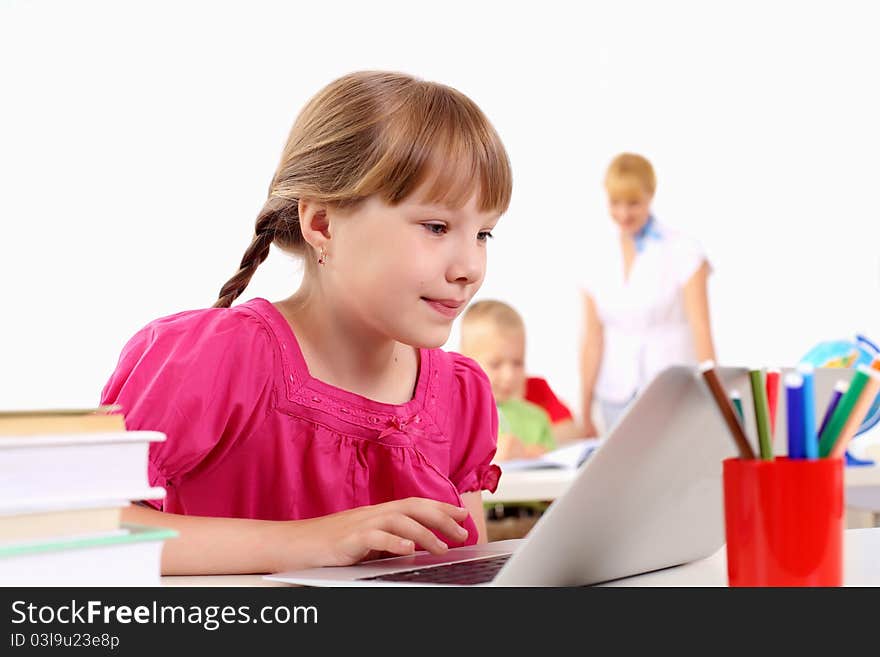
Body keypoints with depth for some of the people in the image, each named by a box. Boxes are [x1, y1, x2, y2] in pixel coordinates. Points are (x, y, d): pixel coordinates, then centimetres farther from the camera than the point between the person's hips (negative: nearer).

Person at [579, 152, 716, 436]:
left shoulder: (684, 251, -4)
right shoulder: (598, 261, 7)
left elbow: (701, 330, -8)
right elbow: (592, 340, 7)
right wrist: (585, 414, 6)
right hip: (616, 399, 3)